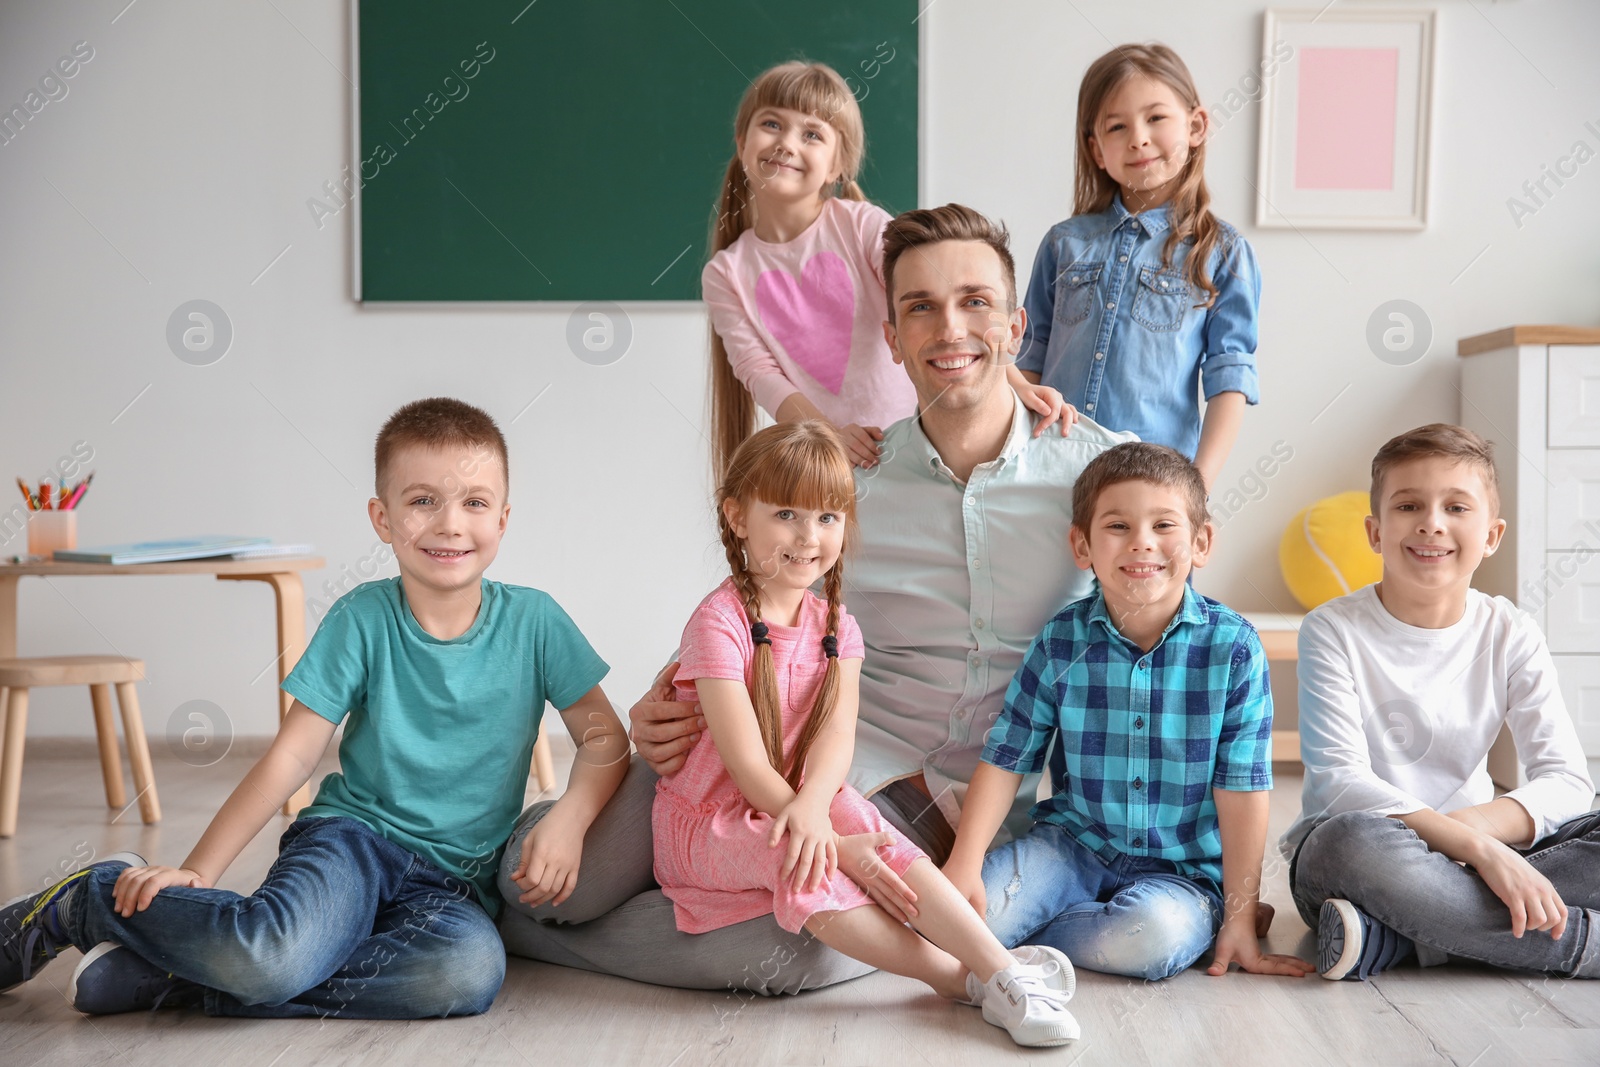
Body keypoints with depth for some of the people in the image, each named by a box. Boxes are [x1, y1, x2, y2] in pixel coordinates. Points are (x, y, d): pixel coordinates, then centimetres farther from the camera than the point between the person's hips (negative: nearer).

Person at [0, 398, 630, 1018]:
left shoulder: (533, 621, 0)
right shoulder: (362, 618, -2)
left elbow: (604, 738, 2)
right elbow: (293, 754, -4)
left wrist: (567, 821, -17)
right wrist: (198, 869, -10)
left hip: (454, 882, 2)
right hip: (350, 833, -2)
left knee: (472, 968, -34)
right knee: (273, 954, -35)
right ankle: (82, 905, -4)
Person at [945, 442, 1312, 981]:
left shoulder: (1232, 646, -12)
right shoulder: (1061, 641, -6)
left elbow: (1241, 789, -10)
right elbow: (1005, 760, -3)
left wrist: (1240, 919, -9)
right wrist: (964, 865, -13)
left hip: (1185, 868, -1)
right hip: (1074, 842, 1)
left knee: (1151, 938, -32)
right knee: (981, 910, -22)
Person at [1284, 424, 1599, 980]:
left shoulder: (1510, 635, 1)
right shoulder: (1333, 631, -10)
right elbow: (1339, 780, -20)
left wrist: (1474, 824, -25)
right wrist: (1480, 848, -31)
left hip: (1470, 856, 5)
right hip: (1340, 861, -4)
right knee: (1355, 839, -38)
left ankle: (1389, 936, -27)